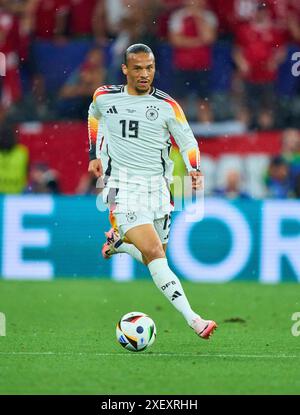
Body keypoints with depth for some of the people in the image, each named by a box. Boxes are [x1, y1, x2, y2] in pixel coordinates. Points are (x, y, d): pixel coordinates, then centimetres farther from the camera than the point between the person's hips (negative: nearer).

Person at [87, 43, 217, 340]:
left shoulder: (167, 106, -2)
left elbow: (188, 142, 6)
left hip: (156, 187, 3)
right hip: (122, 187, -3)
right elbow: (94, 116, 25)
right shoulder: (105, 97, 2)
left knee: (154, 260, 10)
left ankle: (118, 241, 40)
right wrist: (94, 155, 21)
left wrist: (194, 171, -13)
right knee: (155, 253, -20)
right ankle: (192, 319, -28)